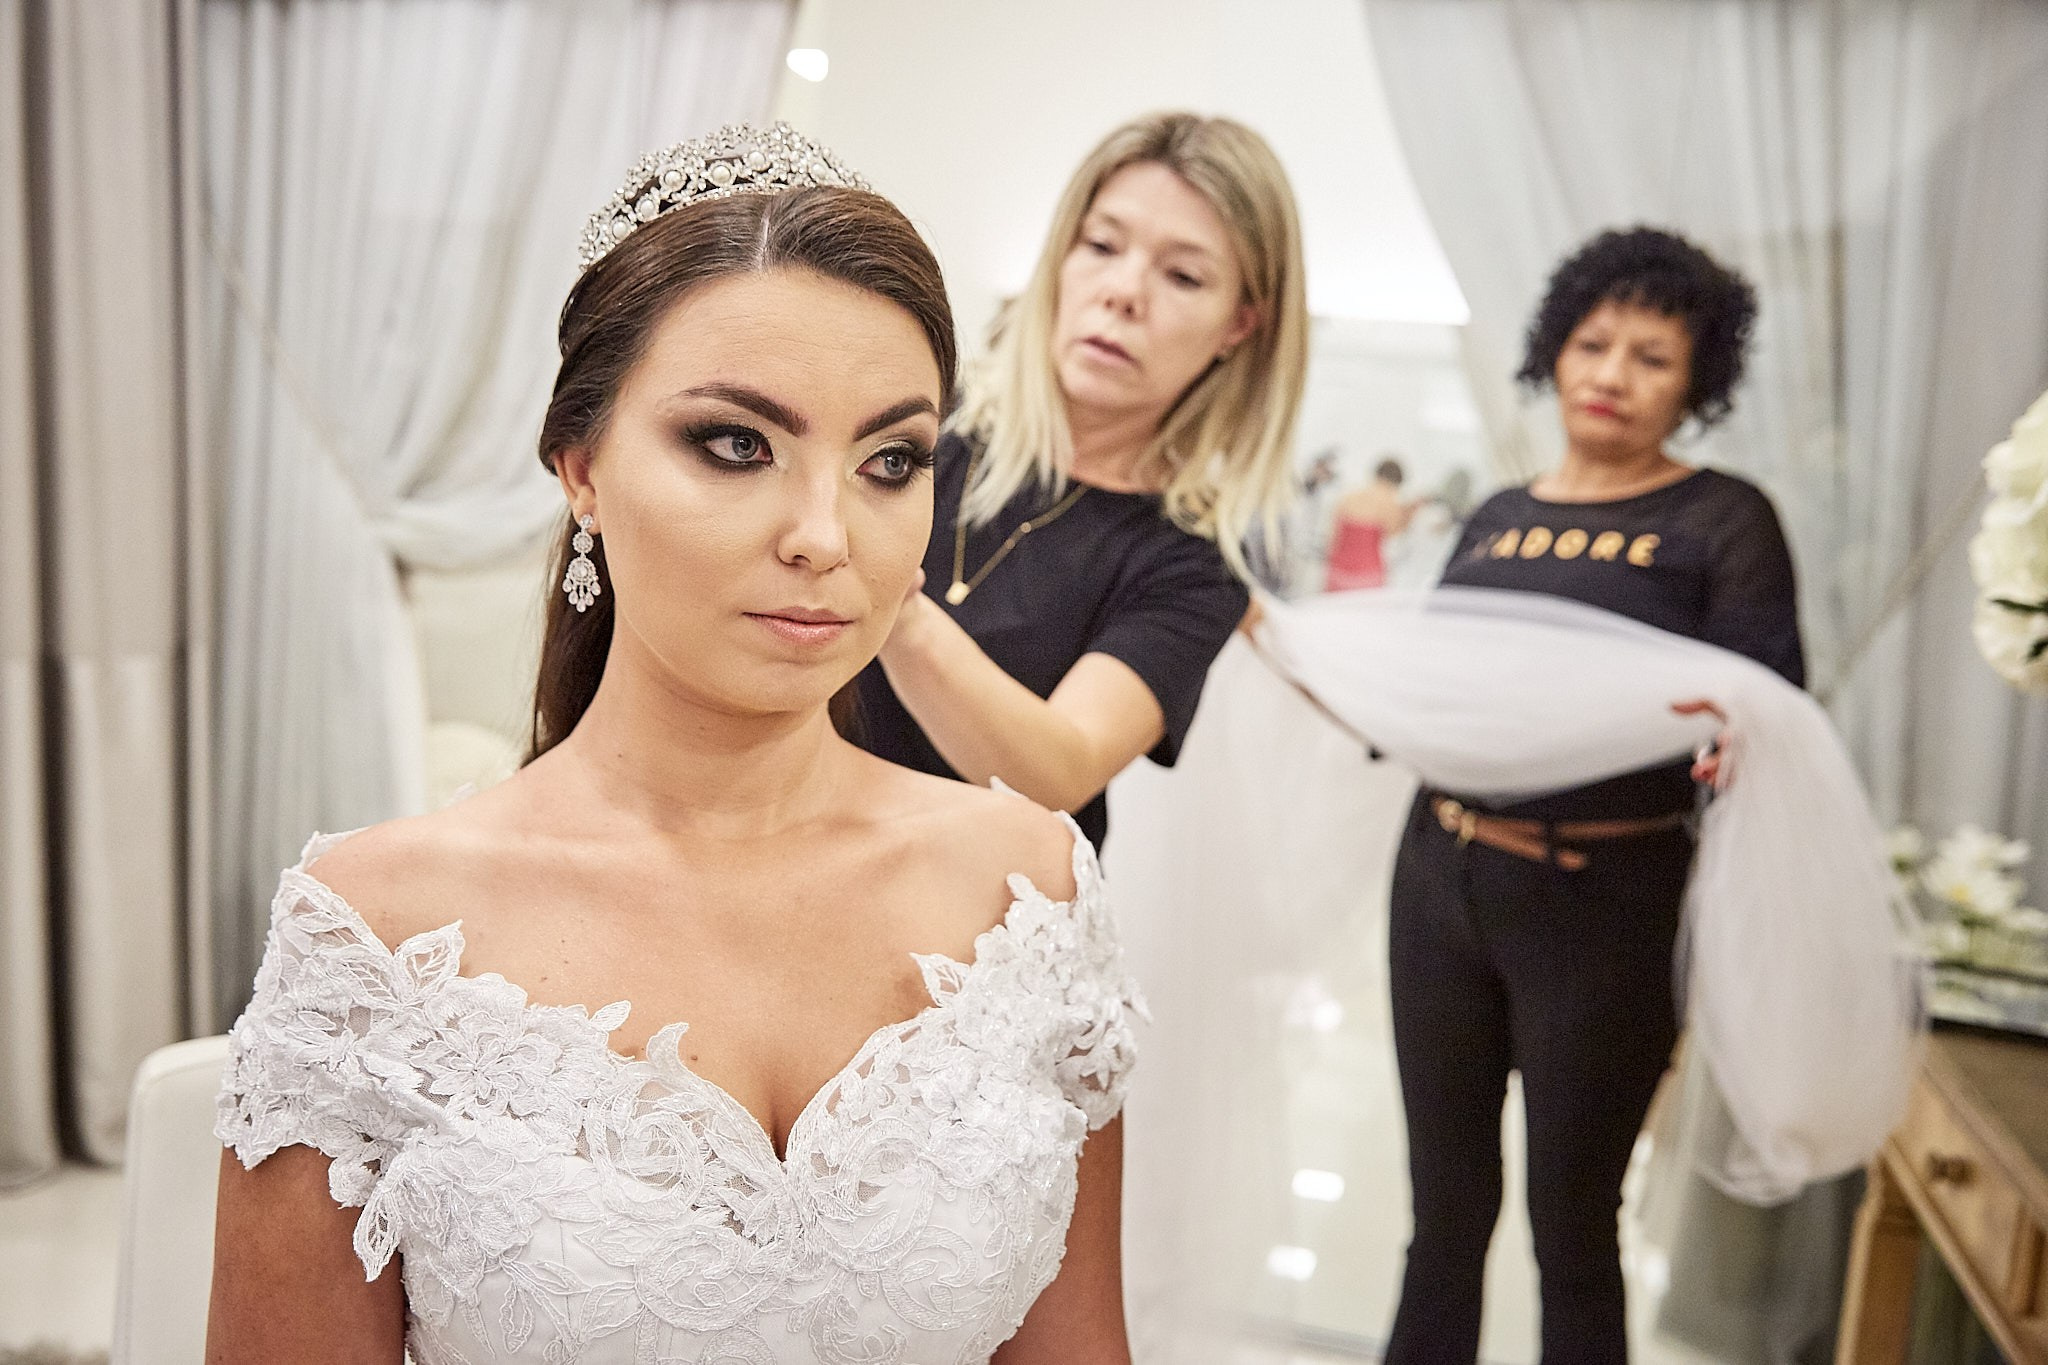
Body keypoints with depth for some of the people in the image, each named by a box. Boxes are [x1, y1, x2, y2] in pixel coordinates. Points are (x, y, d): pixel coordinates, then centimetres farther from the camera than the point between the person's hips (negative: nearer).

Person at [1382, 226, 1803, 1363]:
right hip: (1441, 875, 4)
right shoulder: (1495, 519, 12)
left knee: (1570, 1225, 10)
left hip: (1602, 897, -4)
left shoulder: (1723, 519, -1)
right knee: (1446, 1204, 15)